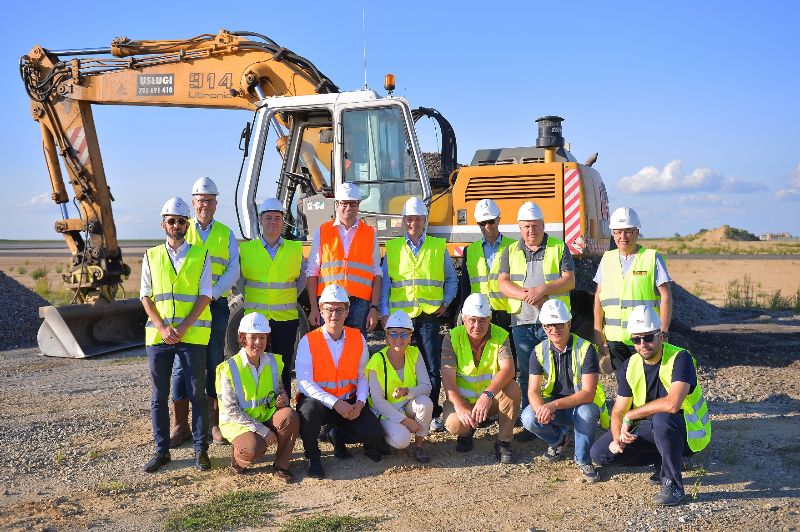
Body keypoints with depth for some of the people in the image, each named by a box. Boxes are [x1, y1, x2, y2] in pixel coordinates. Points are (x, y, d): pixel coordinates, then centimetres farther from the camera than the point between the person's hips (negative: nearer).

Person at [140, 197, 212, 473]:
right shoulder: (151, 257, 9)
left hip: (193, 334, -2)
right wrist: (163, 328, -8)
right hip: (158, 335, 2)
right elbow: (146, 296, 6)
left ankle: (200, 450, 11)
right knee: (159, 395, 7)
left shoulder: (201, 256, 4)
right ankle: (161, 450, 17)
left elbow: (205, 296, -3)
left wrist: (182, 328, -13)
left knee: (197, 393, 2)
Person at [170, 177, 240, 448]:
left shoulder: (226, 234, 10)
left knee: (215, 362, 5)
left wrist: (213, 293, -15)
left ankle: (215, 422, 13)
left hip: (217, 305, 1)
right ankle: (180, 424, 8)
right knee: (182, 362, 0)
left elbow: (233, 270, 0)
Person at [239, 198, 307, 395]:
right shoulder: (246, 249, 4)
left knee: (283, 368, 5)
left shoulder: (295, 249, 6)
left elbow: (302, 278, 19)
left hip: (286, 318, 0)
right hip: (255, 317, 0)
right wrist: (250, 298, 13)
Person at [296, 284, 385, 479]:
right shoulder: (308, 341, -10)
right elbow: (304, 382, -17)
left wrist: (359, 403, -15)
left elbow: (363, 375, 3)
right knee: (310, 408, -38)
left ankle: (338, 436, 17)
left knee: (374, 434, -18)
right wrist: (335, 403, -25)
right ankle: (313, 457, -8)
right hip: (318, 401, -3)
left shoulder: (357, 338, 1)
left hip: (348, 403, 3)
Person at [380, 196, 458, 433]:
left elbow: (452, 278, 16)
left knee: (432, 367, 0)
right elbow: (385, 283, 7)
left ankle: (433, 414, 9)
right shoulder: (392, 248, 9)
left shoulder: (438, 247, 9)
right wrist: (384, 313, -2)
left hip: (428, 315, 0)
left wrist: (446, 302, 2)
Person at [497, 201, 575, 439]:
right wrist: (525, 295, -15)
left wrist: (543, 290, -18)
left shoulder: (559, 248, 5)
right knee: (526, 375, 7)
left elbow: (569, 281, -4)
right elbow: (503, 283, 2)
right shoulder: (511, 252, 11)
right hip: (522, 322, 3)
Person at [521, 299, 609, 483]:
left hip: (582, 404, -3)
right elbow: (533, 391, -8)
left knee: (586, 412, -38)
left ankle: (583, 460, -10)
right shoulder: (540, 351, -6)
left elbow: (588, 393, -25)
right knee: (528, 418, -26)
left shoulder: (585, 349, -18)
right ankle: (558, 439, 9)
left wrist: (554, 404, -38)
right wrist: (541, 409, -33)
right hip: (551, 406, 3)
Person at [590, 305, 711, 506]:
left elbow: (672, 404, -38)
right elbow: (618, 412, 0)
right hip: (650, 429, 7)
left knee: (662, 418, -40)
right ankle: (665, 459, 9)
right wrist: (618, 439, -21)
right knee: (599, 453, -5)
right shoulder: (629, 367, -3)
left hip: (687, 431, -6)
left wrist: (631, 415, -26)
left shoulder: (680, 358, -23)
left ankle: (673, 485, -19)